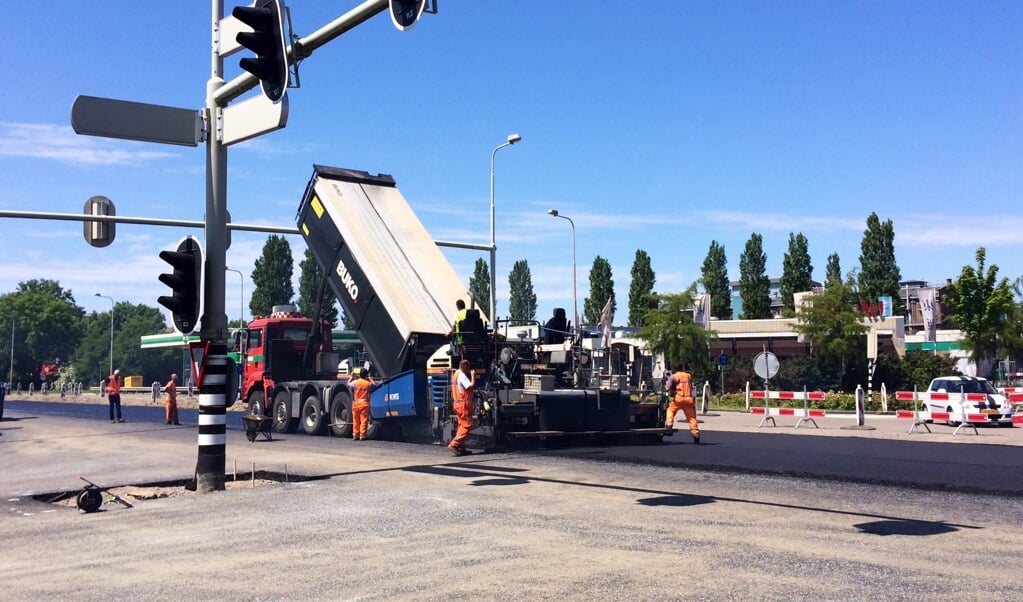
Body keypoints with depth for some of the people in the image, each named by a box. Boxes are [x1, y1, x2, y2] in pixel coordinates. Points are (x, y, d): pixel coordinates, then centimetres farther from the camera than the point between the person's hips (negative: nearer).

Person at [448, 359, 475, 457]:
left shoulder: (456, 374, 16)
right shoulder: (462, 376, -14)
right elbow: (470, 386, -24)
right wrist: (472, 375, -13)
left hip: (458, 403, 10)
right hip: (464, 403, -10)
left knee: (462, 425, 14)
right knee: (467, 425, -9)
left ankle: (461, 448, 15)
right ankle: (454, 444, -15)